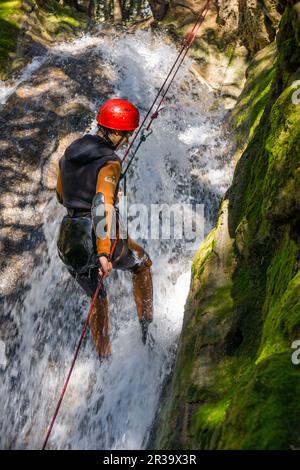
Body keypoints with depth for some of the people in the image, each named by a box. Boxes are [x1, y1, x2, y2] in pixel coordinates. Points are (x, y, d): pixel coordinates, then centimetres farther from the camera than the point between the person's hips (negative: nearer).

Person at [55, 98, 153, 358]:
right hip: (101, 239, -6)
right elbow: (102, 204, -29)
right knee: (142, 262, 28)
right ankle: (146, 324, 32)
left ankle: (104, 355, 35)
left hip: (69, 241, 6)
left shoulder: (69, 154, 8)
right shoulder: (109, 162, -16)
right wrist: (104, 253, -34)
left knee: (98, 298, 28)